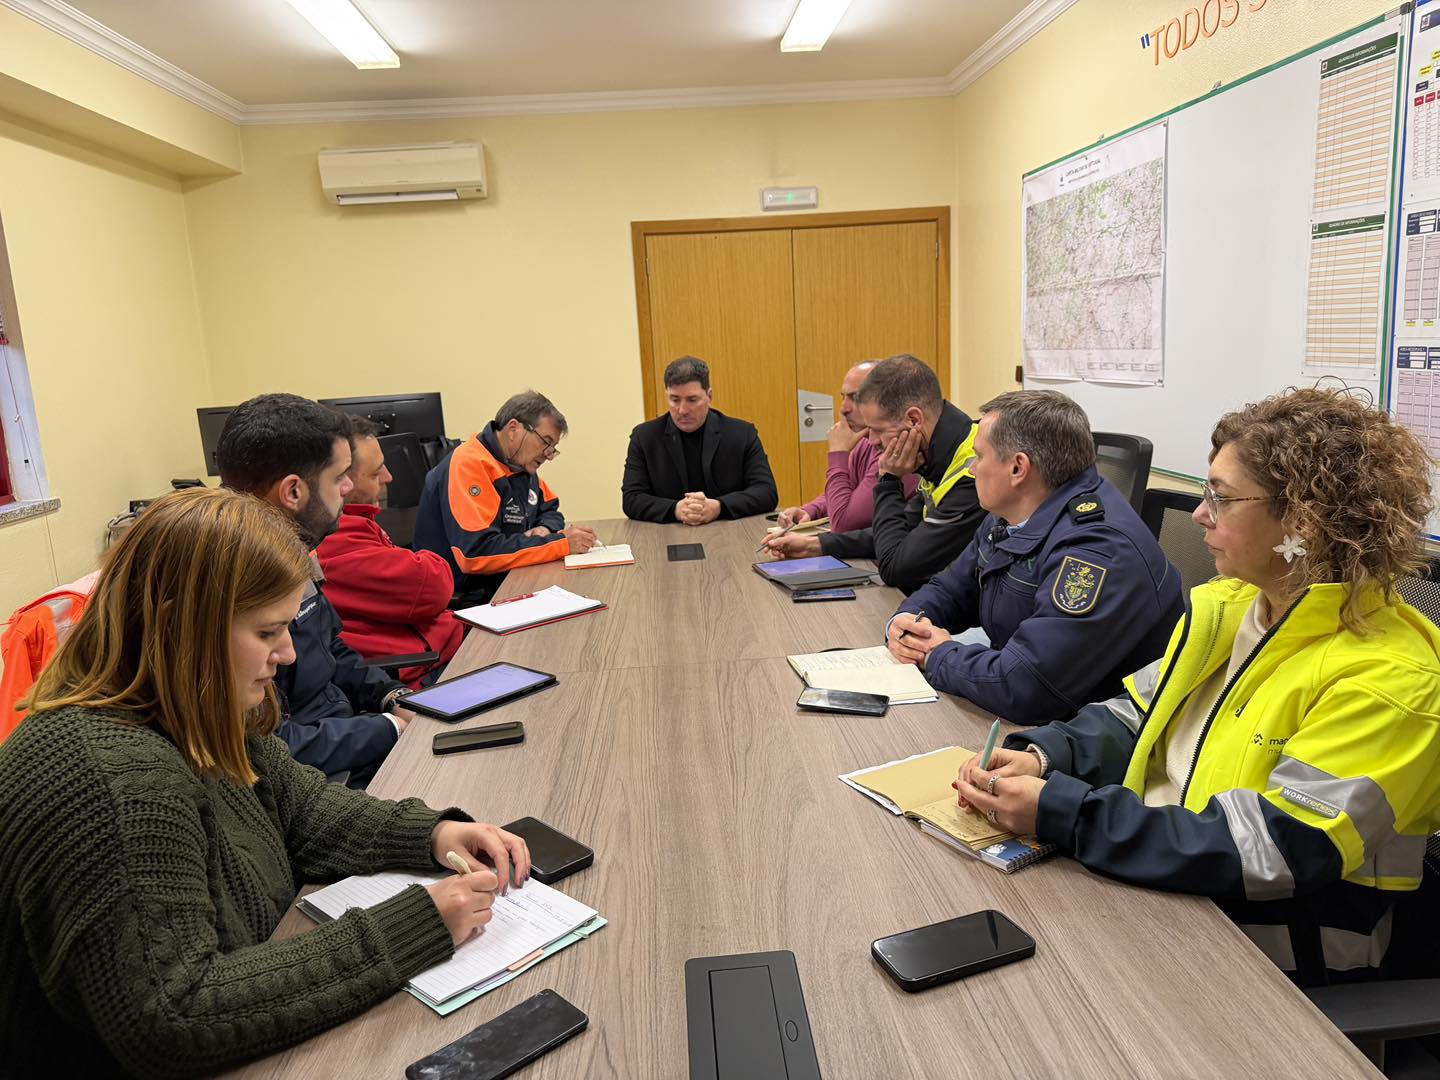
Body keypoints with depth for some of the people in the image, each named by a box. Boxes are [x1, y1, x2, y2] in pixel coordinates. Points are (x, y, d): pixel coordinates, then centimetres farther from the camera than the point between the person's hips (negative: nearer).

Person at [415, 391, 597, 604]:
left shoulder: (521, 464, 10)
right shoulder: (469, 464, -17)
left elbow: (550, 511, 24)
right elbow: (475, 552, -26)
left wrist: (545, 530, -2)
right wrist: (561, 543, -22)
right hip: (466, 601, -8)